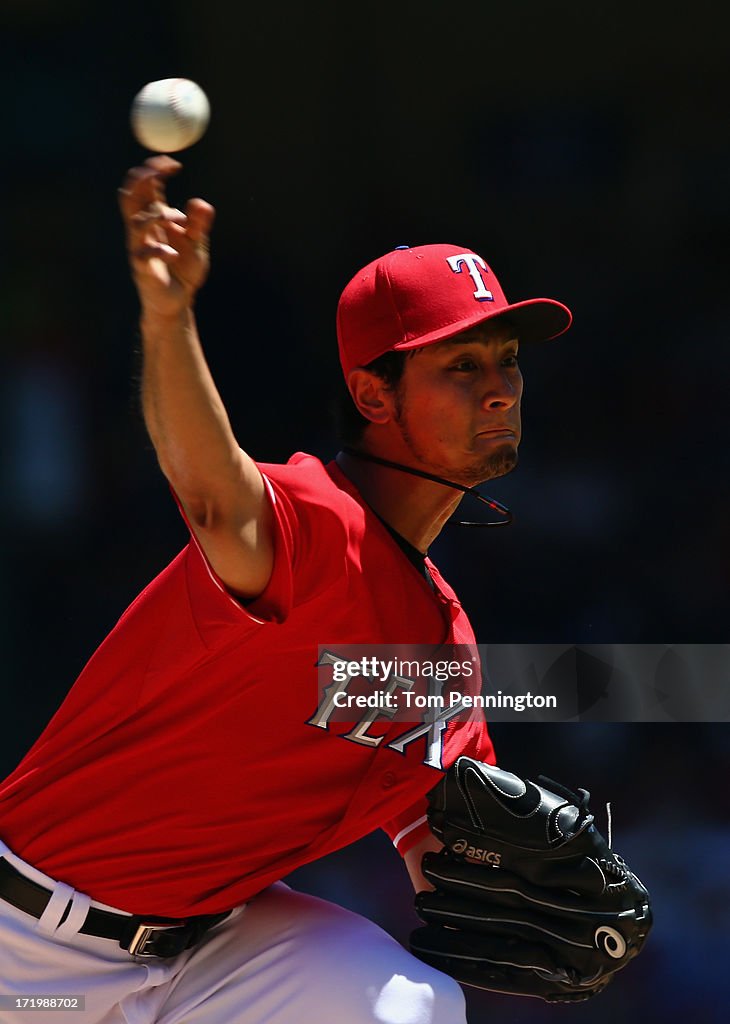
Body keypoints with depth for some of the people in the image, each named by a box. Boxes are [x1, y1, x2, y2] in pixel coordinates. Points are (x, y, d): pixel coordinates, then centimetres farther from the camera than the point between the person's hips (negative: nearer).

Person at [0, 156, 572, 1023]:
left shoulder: (446, 634, 5)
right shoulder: (316, 521, -21)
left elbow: (441, 857, 12)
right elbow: (217, 495, -46)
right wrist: (167, 318, -66)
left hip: (208, 937, 6)